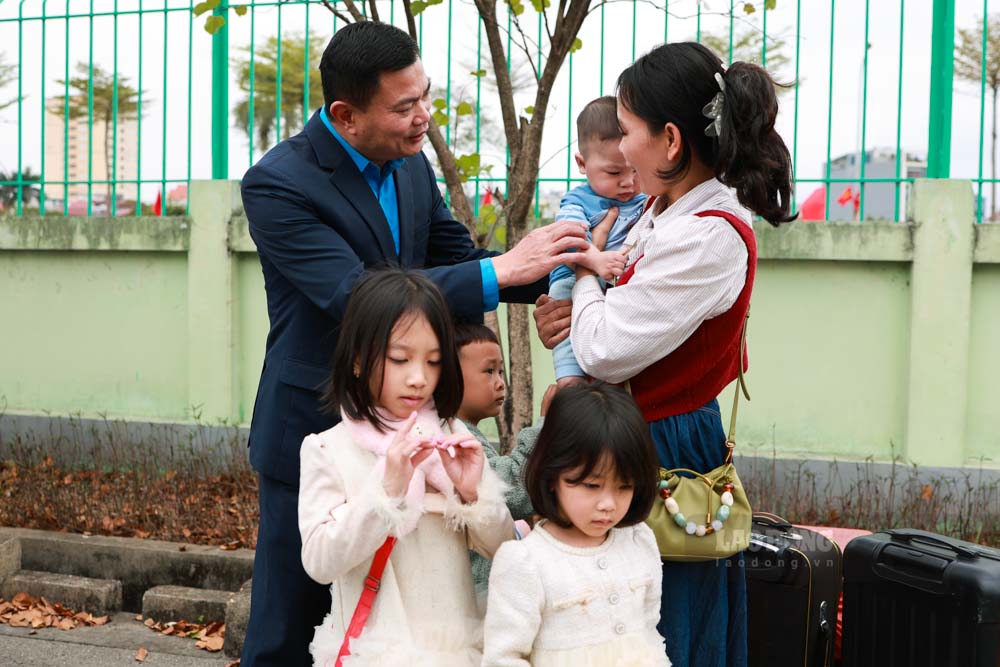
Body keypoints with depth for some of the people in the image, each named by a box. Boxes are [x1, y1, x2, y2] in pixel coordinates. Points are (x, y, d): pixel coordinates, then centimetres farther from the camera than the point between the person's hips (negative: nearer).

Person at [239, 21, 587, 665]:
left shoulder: (411, 164, 3)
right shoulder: (277, 184, -20)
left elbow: (457, 260, 10)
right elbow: (353, 296, -29)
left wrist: (555, 269, -8)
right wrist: (501, 269, -32)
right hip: (313, 432, -6)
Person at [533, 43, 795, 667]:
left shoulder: (711, 236, -23)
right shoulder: (669, 208, 7)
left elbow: (606, 352, -22)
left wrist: (587, 269, -4)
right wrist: (572, 312, -3)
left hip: (664, 450, -9)